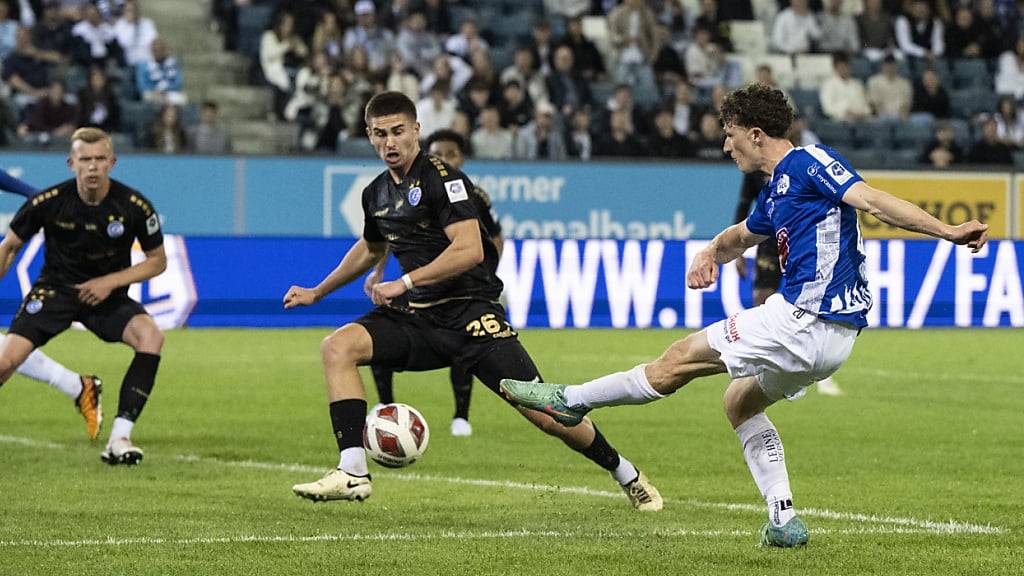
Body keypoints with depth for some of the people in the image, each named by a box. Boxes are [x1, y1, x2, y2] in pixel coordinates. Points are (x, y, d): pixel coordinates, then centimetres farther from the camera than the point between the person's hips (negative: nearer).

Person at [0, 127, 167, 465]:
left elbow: (157, 260, 0)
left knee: (151, 336, -28)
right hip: (55, 290, -1)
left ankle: (119, 439, -25)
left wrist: (110, 282, -13)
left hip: (108, 295, 1)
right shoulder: (49, 202, -15)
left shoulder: (134, 206, -15)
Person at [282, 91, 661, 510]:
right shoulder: (377, 194, 12)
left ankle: (626, 475, 13)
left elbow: (470, 251, -22)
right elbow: (371, 249, 34)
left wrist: (405, 283, -23)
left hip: (468, 314, -7)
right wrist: (317, 293, 38)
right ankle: (352, 474, -22)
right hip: (416, 318, 7)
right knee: (337, 347, -18)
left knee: (541, 410, -11)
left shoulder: (441, 178, -11)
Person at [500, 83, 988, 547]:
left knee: (681, 359, 1)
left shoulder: (810, 163, -9)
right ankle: (783, 519, 14)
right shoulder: (775, 191, 20)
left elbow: (874, 202, -19)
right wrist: (713, 251, 16)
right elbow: (743, 234, 39)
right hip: (830, 338, 10)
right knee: (740, 404, 25)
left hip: (802, 321, -10)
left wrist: (948, 231, -30)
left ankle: (571, 400, 14)